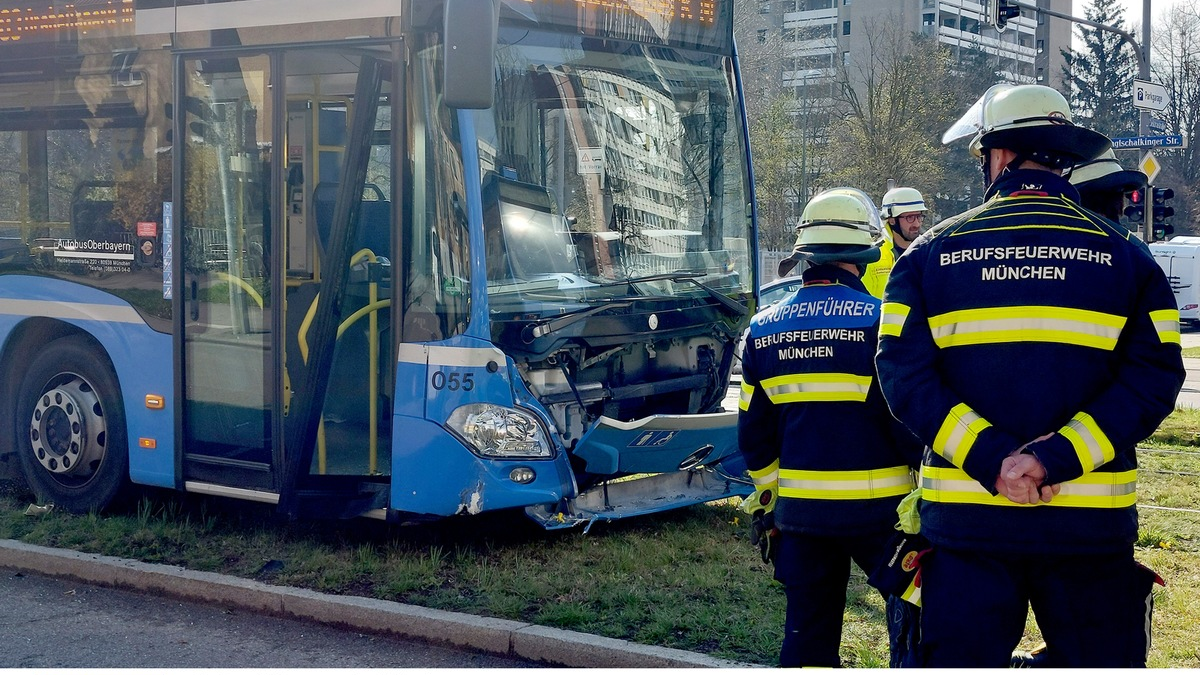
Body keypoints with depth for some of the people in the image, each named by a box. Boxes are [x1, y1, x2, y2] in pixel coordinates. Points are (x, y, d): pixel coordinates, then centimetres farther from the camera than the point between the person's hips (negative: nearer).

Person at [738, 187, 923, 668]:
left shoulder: (764, 329, 3)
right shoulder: (880, 321, -13)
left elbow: (753, 432, 9)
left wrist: (770, 493, 23)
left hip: (798, 506, 5)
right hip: (878, 505, -4)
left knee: (808, 632, 13)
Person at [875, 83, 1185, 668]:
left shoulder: (931, 252, 2)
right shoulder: (1123, 255, 2)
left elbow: (903, 373, -7)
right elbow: (1154, 377, -7)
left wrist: (989, 458, -12)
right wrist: (1056, 458, -13)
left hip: (964, 515, 1)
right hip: (1091, 526, 0)